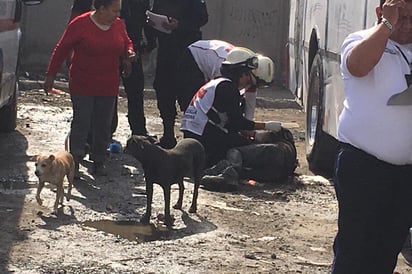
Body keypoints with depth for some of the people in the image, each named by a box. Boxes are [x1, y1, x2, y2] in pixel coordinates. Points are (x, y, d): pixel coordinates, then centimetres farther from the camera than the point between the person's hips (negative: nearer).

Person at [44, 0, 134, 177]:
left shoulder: (118, 25, 4)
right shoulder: (80, 24, -11)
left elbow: (127, 43, 23)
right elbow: (61, 49, -6)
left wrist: (129, 52, -2)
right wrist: (50, 75, -5)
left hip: (108, 87, 5)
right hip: (82, 86, -5)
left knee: (103, 126, 6)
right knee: (81, 122, -7)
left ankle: (99, 162, 15)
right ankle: (75, 161, -3)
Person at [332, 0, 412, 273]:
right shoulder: (362, 42, -4)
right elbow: (358, 65, -27)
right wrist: (387, 24, -23)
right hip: (363, 166, -5)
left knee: (389, 247, 13)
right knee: (354, 245, -2)